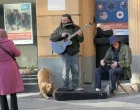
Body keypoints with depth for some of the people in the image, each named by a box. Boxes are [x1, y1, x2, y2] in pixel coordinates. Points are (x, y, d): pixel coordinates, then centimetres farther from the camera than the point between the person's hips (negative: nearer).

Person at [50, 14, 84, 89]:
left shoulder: (76, 28, 4)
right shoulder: (60, 28, 4)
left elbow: (81, 40, 3)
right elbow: (51, 37, -2)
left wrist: (80, 36, -20)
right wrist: (61, 35, -16)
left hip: (74, 52, 1)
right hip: (64, 53, -1)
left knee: (75, 71, 6)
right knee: (65, 72, -2)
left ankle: (75, 88, 17)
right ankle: (65, 88, 7)